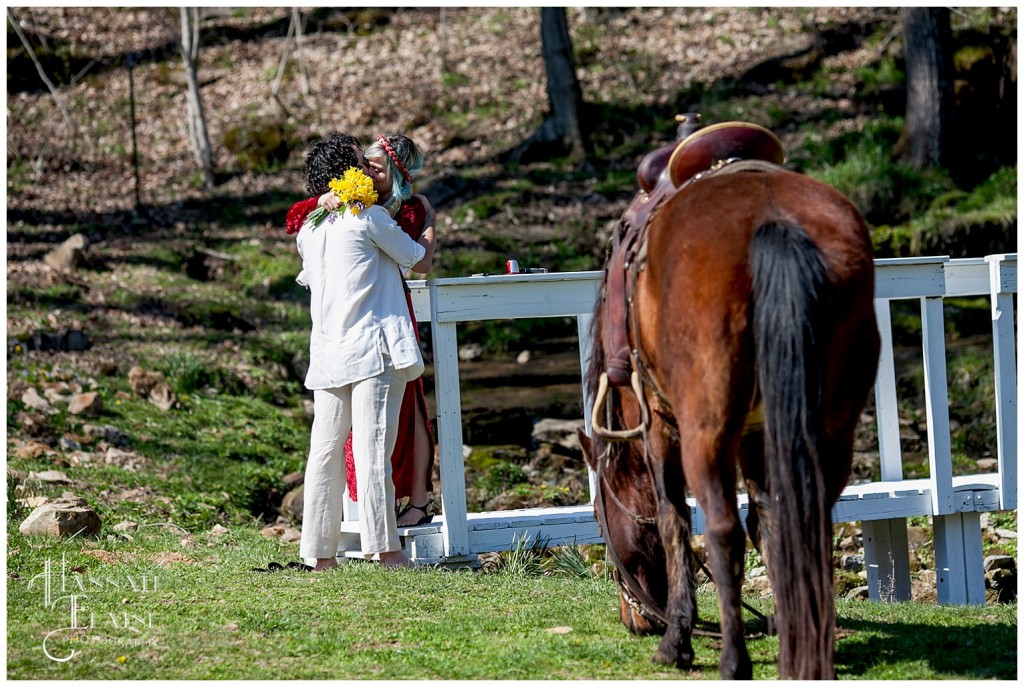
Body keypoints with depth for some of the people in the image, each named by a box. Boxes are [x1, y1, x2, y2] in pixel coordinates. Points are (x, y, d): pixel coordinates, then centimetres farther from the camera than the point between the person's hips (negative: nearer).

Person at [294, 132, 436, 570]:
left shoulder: (309, 229, 15)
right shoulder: (368, 217, -4)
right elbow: (419, 258, 6)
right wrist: (429, 226, 28)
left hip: (327, 352, 6)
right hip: (374, 350, -6)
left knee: (326, 448, 6)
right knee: (373, 447, -9)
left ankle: (320, 552, 6)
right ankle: (385, 548, -11)